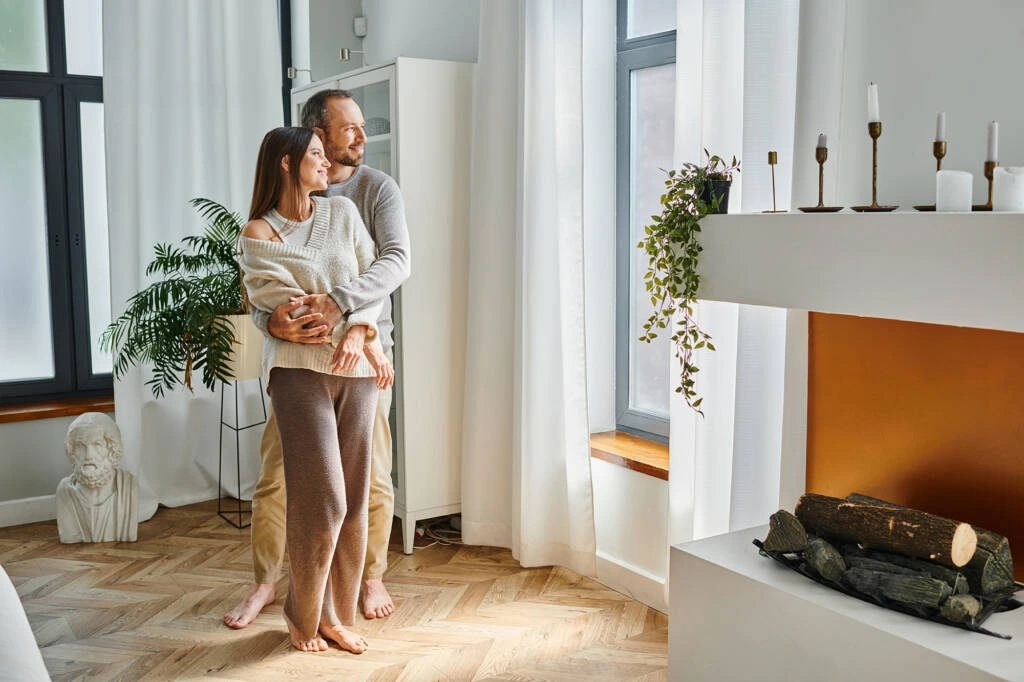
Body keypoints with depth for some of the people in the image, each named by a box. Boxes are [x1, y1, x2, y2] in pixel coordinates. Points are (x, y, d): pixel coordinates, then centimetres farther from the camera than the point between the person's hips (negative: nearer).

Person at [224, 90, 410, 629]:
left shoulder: (377, 188, -3)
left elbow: (397, 261, -19)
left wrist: (338, 302, -34)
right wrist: (271, 321, -29)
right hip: (299, 350, 1)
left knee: (372, 475, 7)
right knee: (275, 474, 4)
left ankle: (372, 579, 27)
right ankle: (264, 584, 23)